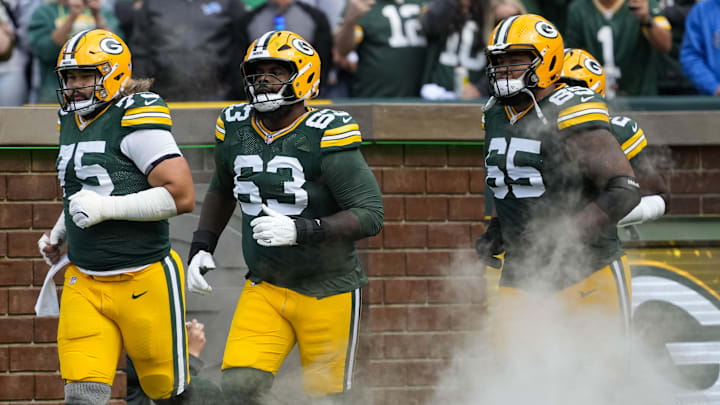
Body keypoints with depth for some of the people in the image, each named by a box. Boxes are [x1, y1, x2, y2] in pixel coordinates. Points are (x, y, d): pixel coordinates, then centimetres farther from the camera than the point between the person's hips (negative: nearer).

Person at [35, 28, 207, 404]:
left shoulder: (136, 118, -14)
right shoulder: (71, 120, 13)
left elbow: (182, 195, -21)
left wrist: (106, 208, -22)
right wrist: (58, 233, 18)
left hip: (144, 280, -7)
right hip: (84, 284, 7)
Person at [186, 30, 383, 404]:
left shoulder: (325, 137, -17)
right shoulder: (234, 130, 1)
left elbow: (371, 214, -20)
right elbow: (222, 190, 23)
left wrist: (300, 230, -30)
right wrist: (202, 248, 12)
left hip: (327, 293, -4)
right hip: (265, 287, 4)